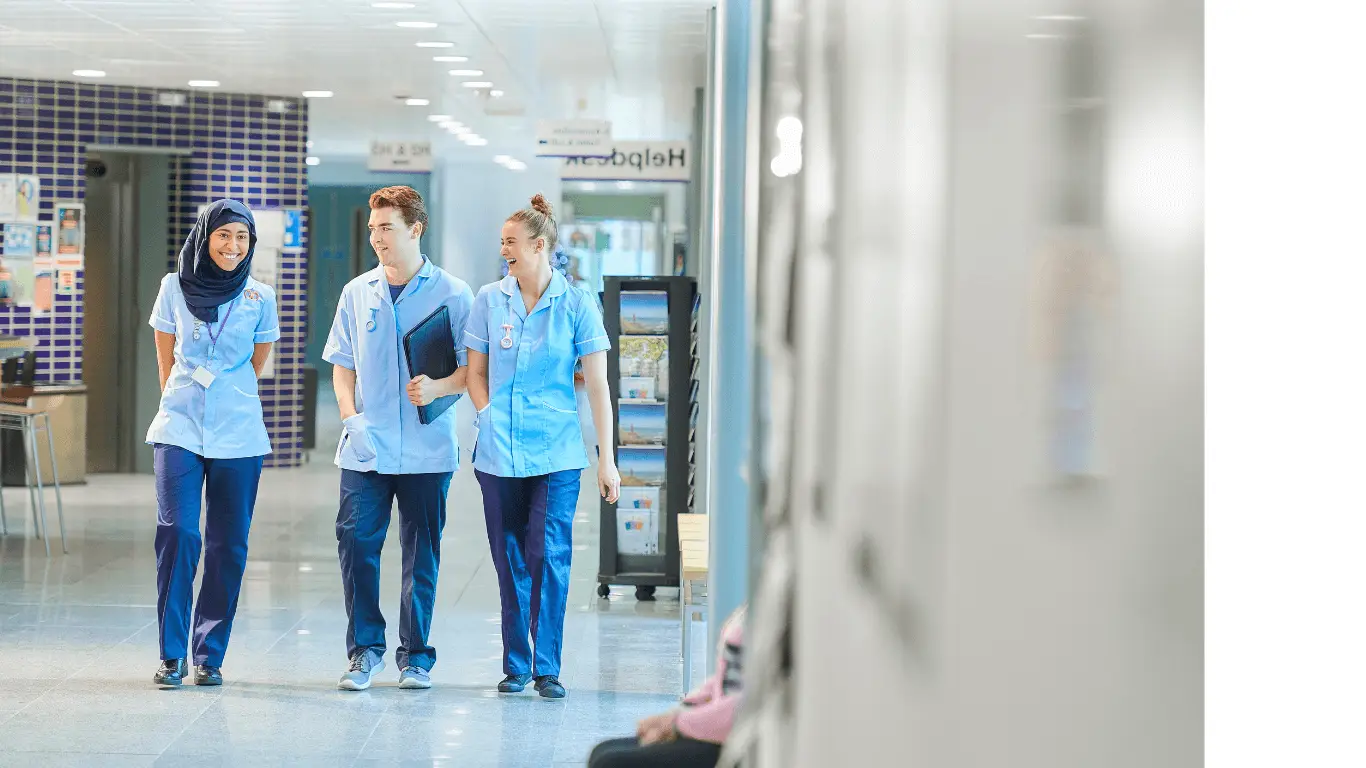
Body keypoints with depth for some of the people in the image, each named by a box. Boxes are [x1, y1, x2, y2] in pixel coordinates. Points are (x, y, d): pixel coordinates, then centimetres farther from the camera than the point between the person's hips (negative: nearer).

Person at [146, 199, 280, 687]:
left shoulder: (260, 298, 5)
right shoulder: (175, 287, 5)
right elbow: (166, 362, 13)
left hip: (238, 435, 1)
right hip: (180, 429, -1)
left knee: (228, 545, 1)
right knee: (177, 532, -13)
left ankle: (210, 655, 11)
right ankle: (172, 654, -5)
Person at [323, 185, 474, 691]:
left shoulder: (452, 294, 0)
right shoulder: (357, 293, 10)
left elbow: (472, 367, 1)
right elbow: (342, 365, 13)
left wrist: (439, 387, -19)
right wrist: (351, 416, -3)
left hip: (427, 451, -2)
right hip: (366, 448, 2)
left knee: (422, 552, 4)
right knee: (356, 542, -5)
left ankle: (416, 655, 15)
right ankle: (364, 649, 8)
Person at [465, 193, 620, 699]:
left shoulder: (576, 305, -2)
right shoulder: (489, 300, 6)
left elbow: (597, 386, -1)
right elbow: (475, 373, 15)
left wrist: (607, 460, -4)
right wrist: (491, 418, -2)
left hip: (556, 454, -2)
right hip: (498, 454, 3)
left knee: (549, 557, -9)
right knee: (510, 561, 6)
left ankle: (547, 668, -1)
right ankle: (515, 665, 16)